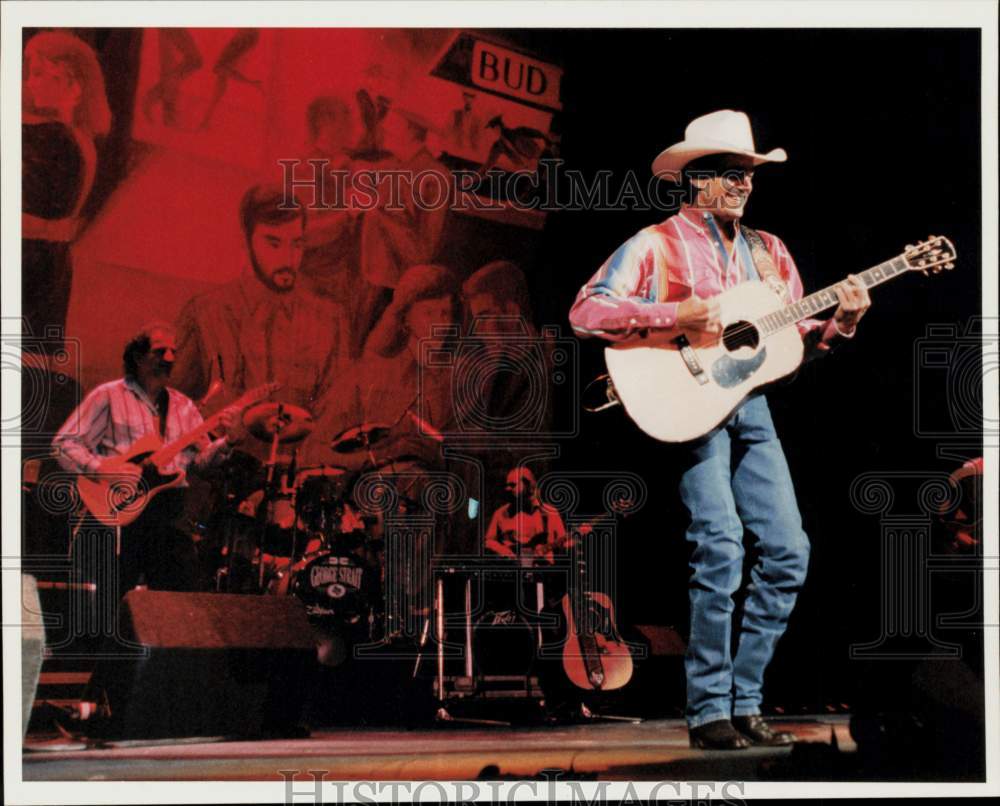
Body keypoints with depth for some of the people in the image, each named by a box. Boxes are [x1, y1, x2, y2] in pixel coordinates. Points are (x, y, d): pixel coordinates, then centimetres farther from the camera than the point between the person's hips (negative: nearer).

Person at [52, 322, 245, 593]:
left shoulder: (183, 405, 19)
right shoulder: (108, 396, 3)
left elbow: (201, 458, 12)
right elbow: (64, 444, -3)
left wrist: (227, 442, -7)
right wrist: (104, 471, -17)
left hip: (172, 508, 4)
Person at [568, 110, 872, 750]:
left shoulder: (769, 252, 18)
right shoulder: (657, 244, -1)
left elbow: (797, 340, 17)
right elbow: (586, 311, -11)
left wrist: (840, 324, -3)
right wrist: (675, 316, -19)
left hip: (751, 405, 6)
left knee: (788, 550, -1)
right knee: (721, 547, -16)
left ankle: (744, 701, 10)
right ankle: (708, 711, -6)